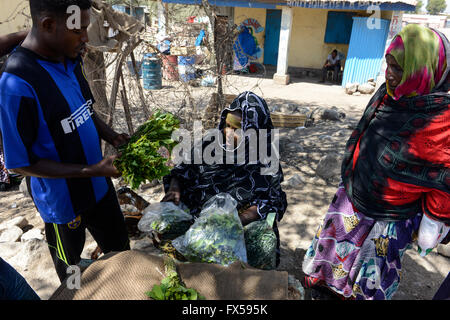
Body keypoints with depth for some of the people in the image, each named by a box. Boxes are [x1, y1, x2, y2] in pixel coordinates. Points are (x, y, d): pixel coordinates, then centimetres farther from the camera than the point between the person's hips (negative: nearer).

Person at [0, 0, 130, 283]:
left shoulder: (70, 59, -4)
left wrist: (115, 138, -7)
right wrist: (92, 170, -26)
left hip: (99, 185, 7)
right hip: (63, 201, -7)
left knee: (120, 249, 26)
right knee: (73, 273, 22)